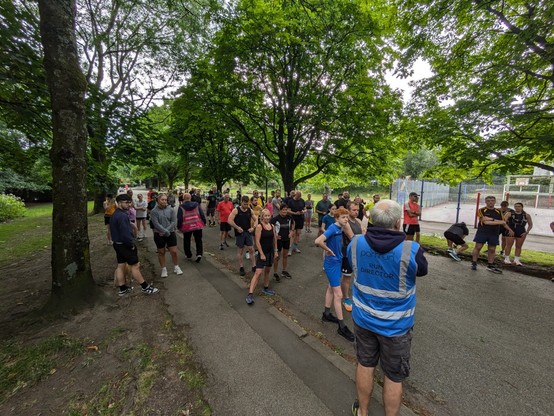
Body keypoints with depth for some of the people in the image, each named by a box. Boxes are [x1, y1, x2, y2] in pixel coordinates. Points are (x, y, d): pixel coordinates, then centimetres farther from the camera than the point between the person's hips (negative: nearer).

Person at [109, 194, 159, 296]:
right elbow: (125, 233, -26)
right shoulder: (122, 216, -23)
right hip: (125, 244, -10)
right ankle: (145, 288, 7)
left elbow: (116, 230, 17)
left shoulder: (114, 214, 10)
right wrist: (132, 245, -15)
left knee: (120, 266, 15)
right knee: (135, 266, -2)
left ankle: (123, 289, 26)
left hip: (117, 244, 10)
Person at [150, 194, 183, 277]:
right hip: (159, 235, -1)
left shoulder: (171, 210, -1)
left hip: (171, 233, 1)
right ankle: (164, 269, 28)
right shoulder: (154, 211, -6)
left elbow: (174, 222, -6)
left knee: (174, 252, 3)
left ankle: (176, 267, 23)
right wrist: (166, 232, -18)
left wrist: (167, 231, -15)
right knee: (161, 252, 12)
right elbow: (156, 224, -13)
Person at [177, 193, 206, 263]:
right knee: (198, 240, 11)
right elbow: (202, 214, 2)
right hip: (198, 226, 2)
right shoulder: (196, 204, 1)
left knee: (187, 241, 17)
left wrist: (179, 227, 5)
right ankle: (199, 254, -3)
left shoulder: (181, 207, -5)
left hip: (187, 227, -1)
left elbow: (179, 218, -6)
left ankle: (189, 255, 26)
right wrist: (204, 222, 12)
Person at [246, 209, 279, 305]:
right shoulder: (259, 226, -14)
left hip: (271, 252, 6)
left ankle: (265, 288, 36)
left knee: (267, 271, 18)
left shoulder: (272, 226, 3)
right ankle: (250, 294, -6)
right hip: (262, 252, -6)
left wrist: (275, 251, 10)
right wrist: (262, 254, -18)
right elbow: (257, 241, -17)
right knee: (258, 273, -9)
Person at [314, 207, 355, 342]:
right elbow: (318, 241, -35)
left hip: (338, 261, 9)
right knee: (338, 294, -1)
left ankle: (326, 314, 39)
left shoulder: (340, 229, 1)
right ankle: (342, 327, 12)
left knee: (331, 288, 21)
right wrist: (329, 251, -22)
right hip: (332, 263, -9)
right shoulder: (333, 228, -23)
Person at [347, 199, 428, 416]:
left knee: (364, 365, 25)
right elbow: (422, 270, -3)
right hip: (395, 325, -3)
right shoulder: (411, 250, -26)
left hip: (363, 318, 3)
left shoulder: (356, 243, -18)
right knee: (393, 377, 21)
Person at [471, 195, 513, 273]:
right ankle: (474, 263, 4)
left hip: (494, 234, 5)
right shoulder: (481, 210, -6)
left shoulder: (498, 211, 11)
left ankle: (490, 265, 19)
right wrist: (498, 221, -12)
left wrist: (509, 229, 9)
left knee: (492, 249, 9)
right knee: (478, 247, -3)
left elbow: (503, 222, 18)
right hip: (482, 232, -5)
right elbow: (485, 222, -14)